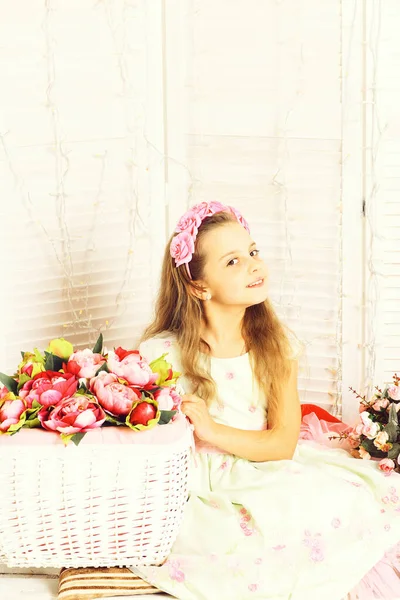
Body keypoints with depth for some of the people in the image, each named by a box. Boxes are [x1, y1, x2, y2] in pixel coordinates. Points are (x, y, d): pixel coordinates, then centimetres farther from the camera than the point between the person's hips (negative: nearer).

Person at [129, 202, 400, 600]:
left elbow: (283, 443, -5)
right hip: (206, 497, -4)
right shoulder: (162, 354, -9)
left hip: (268, 475, 4)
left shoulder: (276, 345, 2)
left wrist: (213, 430, -19)